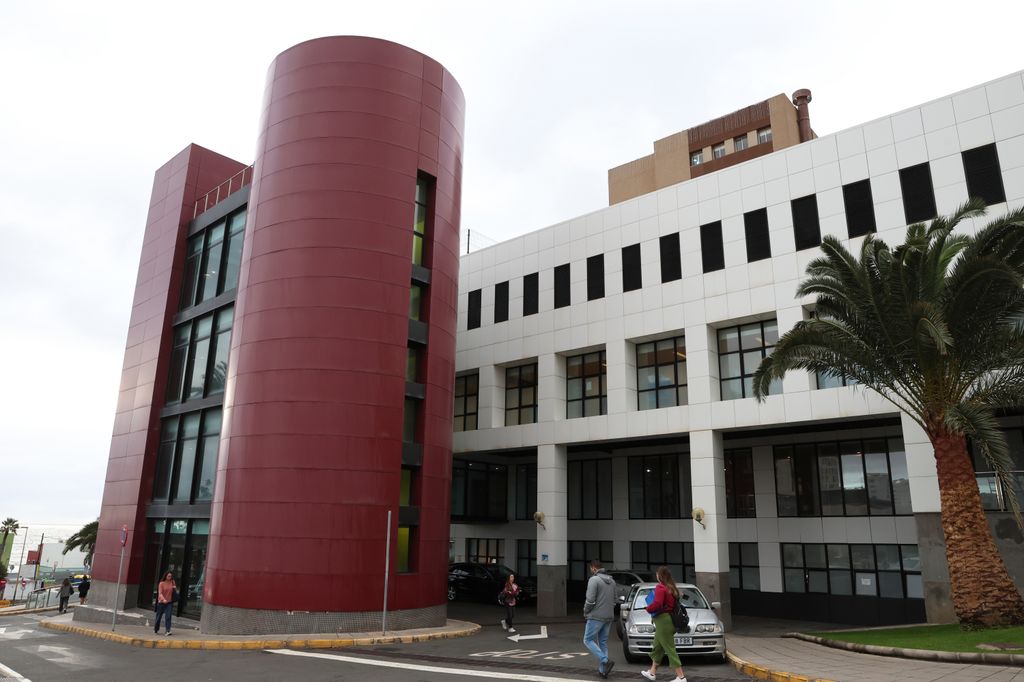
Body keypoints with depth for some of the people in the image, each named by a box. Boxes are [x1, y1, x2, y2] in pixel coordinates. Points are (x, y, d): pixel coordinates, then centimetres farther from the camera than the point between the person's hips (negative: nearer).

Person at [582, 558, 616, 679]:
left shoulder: (594, 580, -14)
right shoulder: (612, 580, 11)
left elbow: (590, 600, -18)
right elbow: (614, 600, 14)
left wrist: (585, 612, -2)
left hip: (596, 616, -7)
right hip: (609, 616, 8)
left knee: (588, 640, 2)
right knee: (603, 642, 14)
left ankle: (605, 661, -13)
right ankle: (602, 670, 12)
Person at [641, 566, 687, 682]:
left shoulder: (660, 588, -18)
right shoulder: (672, 588, 10)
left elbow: (657, 603, -31)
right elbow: (675, 602, 16)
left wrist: (649, 608, -11)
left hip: (663, 621, -10)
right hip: (670, 619, 10)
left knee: (670, 649, -4)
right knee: (657, 647, 20)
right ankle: (652, 672, 31)